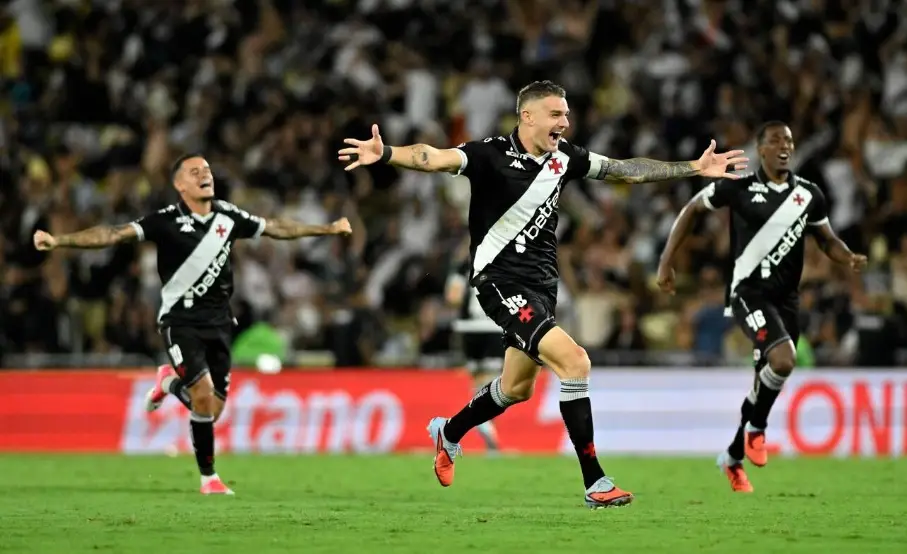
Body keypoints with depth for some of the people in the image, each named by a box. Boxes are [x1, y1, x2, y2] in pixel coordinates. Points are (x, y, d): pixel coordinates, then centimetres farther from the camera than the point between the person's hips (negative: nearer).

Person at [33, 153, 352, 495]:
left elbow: (275, 228, 15)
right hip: (181, 319, -5)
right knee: (203, 392, -20)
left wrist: (327, 229, 21)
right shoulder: (168, 221, -11)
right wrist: (59, 241, -28)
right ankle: (208, 477, -4)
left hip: (217, 320, 5)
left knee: (212, 410, 3)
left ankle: (170, 383, 37)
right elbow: (115, 235, -18)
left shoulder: (228, 216, 3)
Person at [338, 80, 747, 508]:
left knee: (517, 388, 21)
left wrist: (695, 168, 15)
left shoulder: (563, 156, 4)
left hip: (541, 284, 8)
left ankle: (448, 433, 49)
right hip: (501, 280, -8)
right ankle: (594, 482, -17)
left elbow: (627, 169, 15)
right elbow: (435, 158, -31)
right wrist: (385, 153, -50)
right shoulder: (492, 154, -15)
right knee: (574, 361, -22)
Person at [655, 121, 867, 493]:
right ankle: (756, 428, -2)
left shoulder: (809, 195, 5)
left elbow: (826, 239, 17)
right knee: (783, 360, -28)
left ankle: (733, 457, 31)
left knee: (768, 380, 11)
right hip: (749, 291, -5)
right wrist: (666, 263, 2)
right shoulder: (739, 187, -6)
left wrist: (849, 259, -6)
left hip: (787, 297, 5)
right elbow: (692, 210, 6)